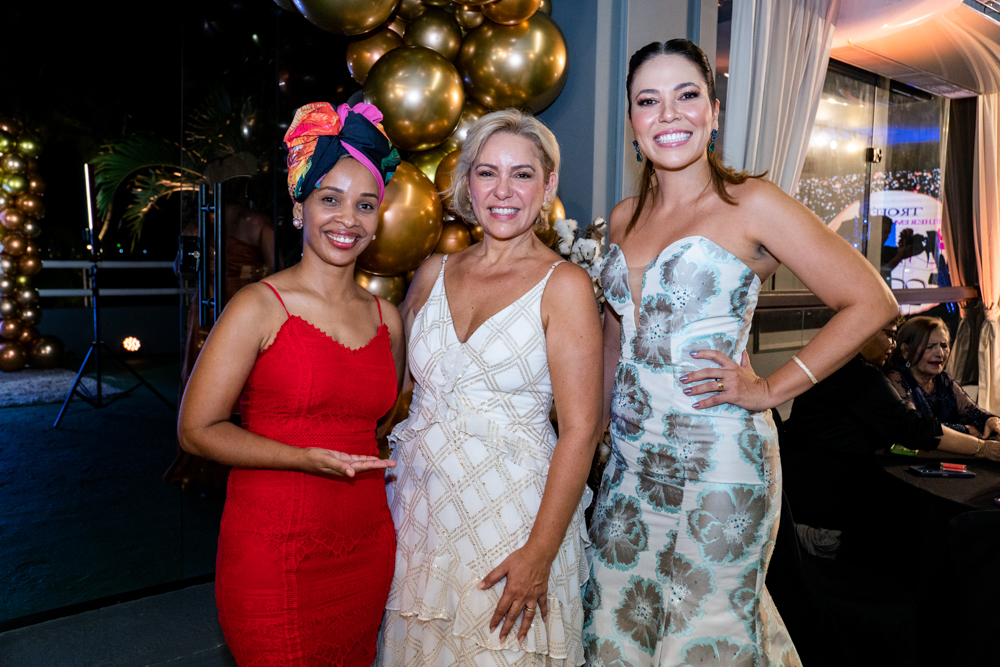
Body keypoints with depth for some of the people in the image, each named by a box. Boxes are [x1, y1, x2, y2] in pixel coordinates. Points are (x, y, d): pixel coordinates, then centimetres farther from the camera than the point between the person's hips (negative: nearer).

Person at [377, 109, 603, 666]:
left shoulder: (564, 285, -9)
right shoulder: (434, 273, 5)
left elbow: (581, 430, -12)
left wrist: (539, 553, -15)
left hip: (511, 514, -4)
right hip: (418, 508, 4)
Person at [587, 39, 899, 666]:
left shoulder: (752, 203, -9)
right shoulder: (625, 217, 7)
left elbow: (871, 301, -9)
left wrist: (768, 390, -10)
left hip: (719, 466, -5)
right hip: (631, 461, 5)